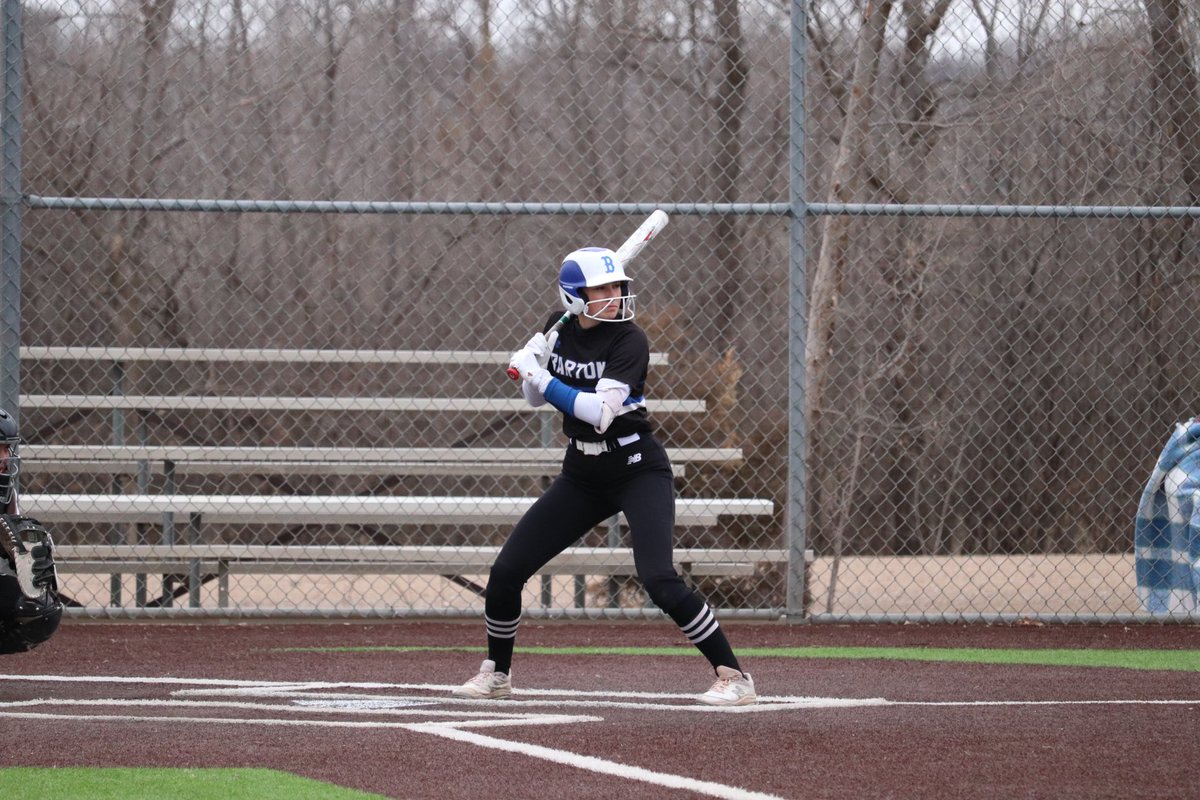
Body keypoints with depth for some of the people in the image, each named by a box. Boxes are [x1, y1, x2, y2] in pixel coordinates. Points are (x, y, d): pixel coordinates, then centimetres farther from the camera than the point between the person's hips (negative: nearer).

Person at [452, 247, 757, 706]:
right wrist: (528, 362, -10)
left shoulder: (629, 341, -19)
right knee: (505, 572, 2)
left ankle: (734, 677, -15)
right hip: (582, 475, 6)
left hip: (638, 472, -6)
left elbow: (600, 412, -29)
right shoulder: (560, 327, 0)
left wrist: (540, 376, -24)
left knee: (658, 579, -24)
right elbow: (536, 399, 11)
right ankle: (496, 675, 23)